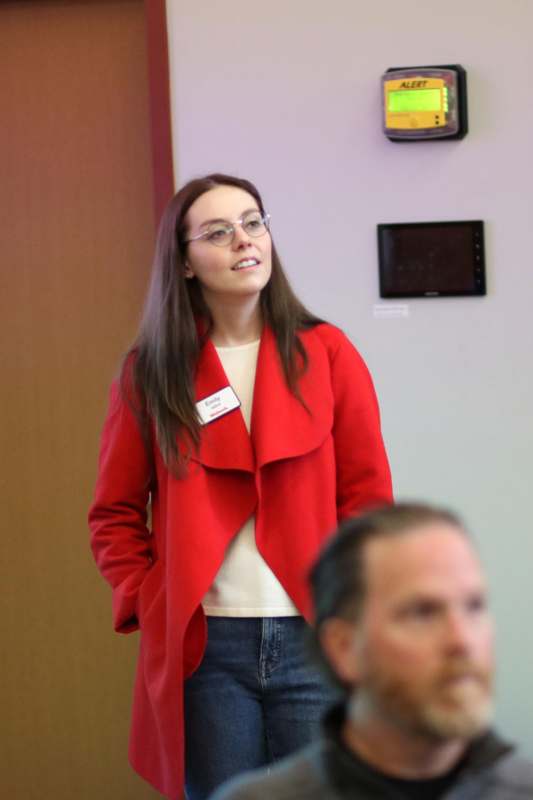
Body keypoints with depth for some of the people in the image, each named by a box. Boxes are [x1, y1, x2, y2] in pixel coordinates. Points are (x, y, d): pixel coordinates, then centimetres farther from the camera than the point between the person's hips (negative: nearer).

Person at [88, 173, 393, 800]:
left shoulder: (326, 354, 2)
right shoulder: (151, 372, 3)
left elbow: (368, 499, 2)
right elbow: (116, 514, 8)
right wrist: (146, 604, -3)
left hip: (314, 637, 0)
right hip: (203, 648, 0)